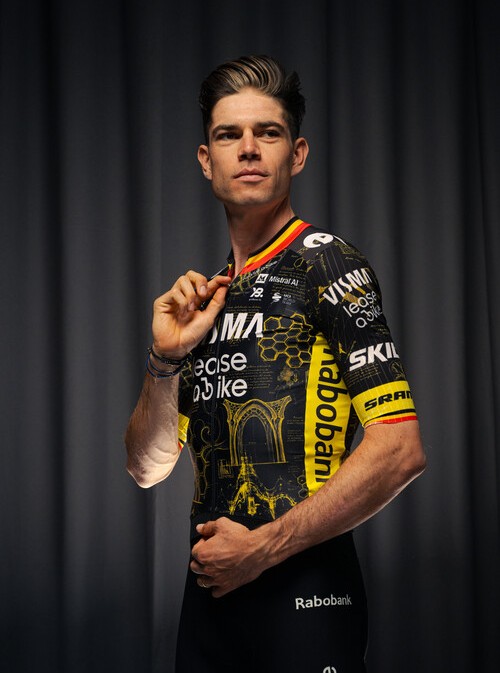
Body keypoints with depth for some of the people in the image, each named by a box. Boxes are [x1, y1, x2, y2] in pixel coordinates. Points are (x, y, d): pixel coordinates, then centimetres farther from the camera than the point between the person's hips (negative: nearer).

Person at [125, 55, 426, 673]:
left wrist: (262, 548, -14)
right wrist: (166, 359, -4)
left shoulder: (326, 264, -6)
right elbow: (148, 466, 13)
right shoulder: (206, 298, 14)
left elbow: (401, 450, -16)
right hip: (209, 589, 6)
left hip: (302, 590, -6)